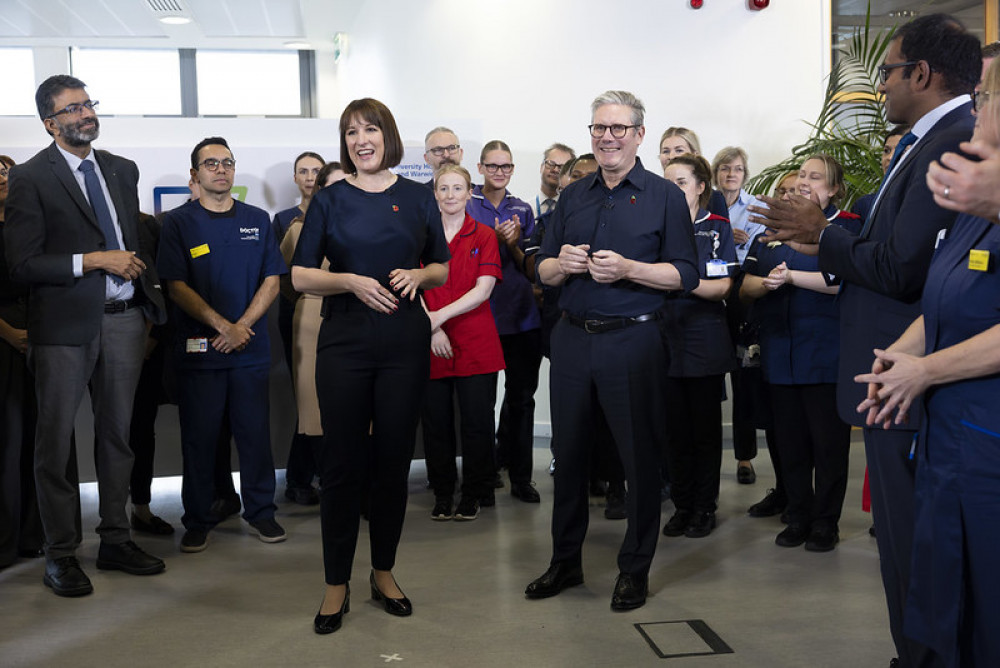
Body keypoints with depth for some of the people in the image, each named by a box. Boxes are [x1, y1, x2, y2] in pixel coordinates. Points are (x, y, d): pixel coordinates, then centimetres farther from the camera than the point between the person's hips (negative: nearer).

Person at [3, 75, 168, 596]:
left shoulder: (122, 170, 11)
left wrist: (151, 303, 11)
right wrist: (94, 261, -17)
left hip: (123, 319, 5)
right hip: (65, 324, -5)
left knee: (116, 435, 13)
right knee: (56, 441, 4)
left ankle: (115, 540, 26)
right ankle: (60, 554, 16)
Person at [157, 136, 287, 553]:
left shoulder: (257, 220, 11)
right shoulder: (178, 222, 3)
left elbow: (272, 281, 6)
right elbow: (177, 287, -5)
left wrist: (243, 325, -8)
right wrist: (223, 326, -14)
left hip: (251, 347, 2)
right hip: (197, 347, -2)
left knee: (255, 431, 5)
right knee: (199, 436, 3)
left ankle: (260, 511, 18)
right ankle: (198, 520, 15)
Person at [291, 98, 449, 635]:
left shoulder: (417, 198, 8)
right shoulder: (329, 200, 4)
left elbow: (443, 269, 14)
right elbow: (299, 276, 2)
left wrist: (417, 275, -8)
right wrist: (351, 280, -15)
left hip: (405, 342, 2)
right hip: (345, 343, -1)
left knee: (393, 459, 7)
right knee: (342, 461, 0)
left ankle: (384, 572, 23)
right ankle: (336, 585, 12)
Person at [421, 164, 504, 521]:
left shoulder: (484, 236, 5)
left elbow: (483, 289, -5)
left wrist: (440, 316, -13)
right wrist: (432, 330, -12)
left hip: (475, 342, -1)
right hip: (431, 344, 1)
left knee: (477, 421, 1)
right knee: (435, 421, 6)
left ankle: (472, 495, 16)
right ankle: (442, 495, 20)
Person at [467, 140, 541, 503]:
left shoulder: (522, 210, 11)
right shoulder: (467, 207, 2)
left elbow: (529, 266, 9)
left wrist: (513, 243, -10)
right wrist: (495, 238, -15)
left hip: (522, 316, 3)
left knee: (522, 397, 7)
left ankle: (520, 476, 18)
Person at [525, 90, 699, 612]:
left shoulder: (665, 197, 0)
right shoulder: (573, 196, 14)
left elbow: (686, 275, -5)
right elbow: (542, 270, 15)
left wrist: (628, 268, -19)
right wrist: (562, 264, -8)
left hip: (633, 340, -4)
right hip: (572, 338, 4)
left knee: (640, 456, 3)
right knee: (569, 452, 11)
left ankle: (635, 569, 18)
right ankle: (565, 560, 26)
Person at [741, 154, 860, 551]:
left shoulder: (847, 226, 1)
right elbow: (743, 286, 8)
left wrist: (791, 276, -17)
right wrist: (766, 283, -13)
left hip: (825, 353, -4)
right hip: (779, 352, 5)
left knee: (828, 441, 2)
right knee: (789, 441, 9)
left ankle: (826, 522, 14)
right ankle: (798, 517, 21)